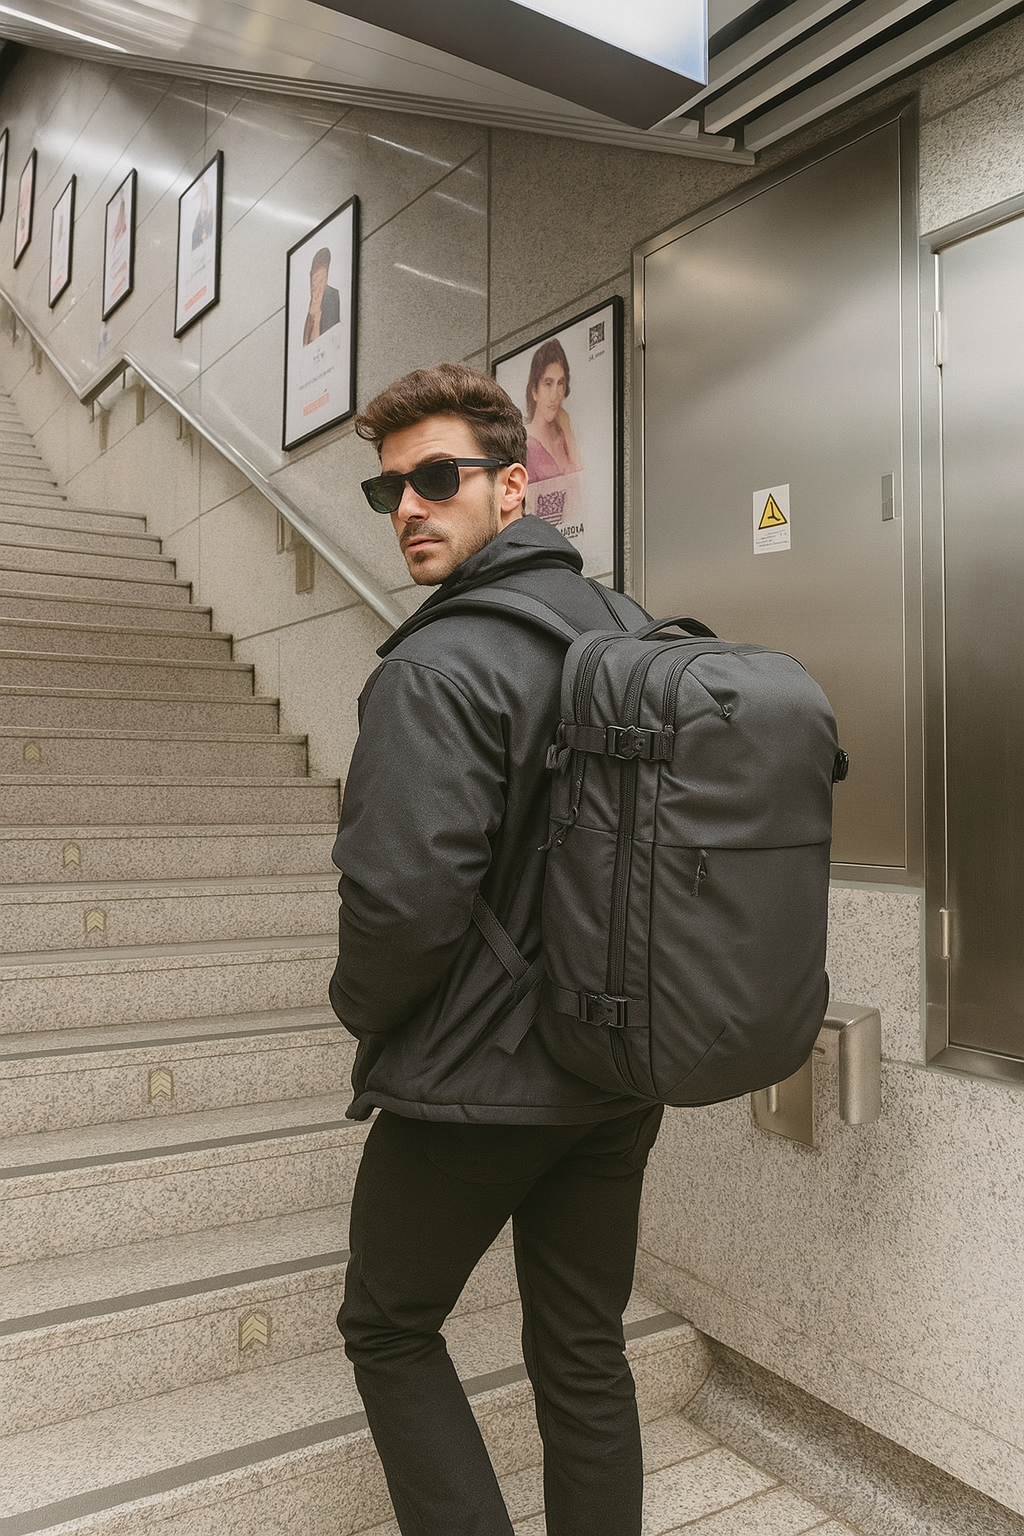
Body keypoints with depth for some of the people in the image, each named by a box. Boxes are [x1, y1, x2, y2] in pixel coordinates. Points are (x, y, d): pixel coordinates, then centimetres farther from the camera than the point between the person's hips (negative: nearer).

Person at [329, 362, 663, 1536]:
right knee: (584, 1349, 20)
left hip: (474, 1085, -7)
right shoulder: (636, 635, 4)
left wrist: (362, 1007, -4)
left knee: (390, 1330, 19)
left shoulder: (438, 668, -21)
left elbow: (405, 900, -25)